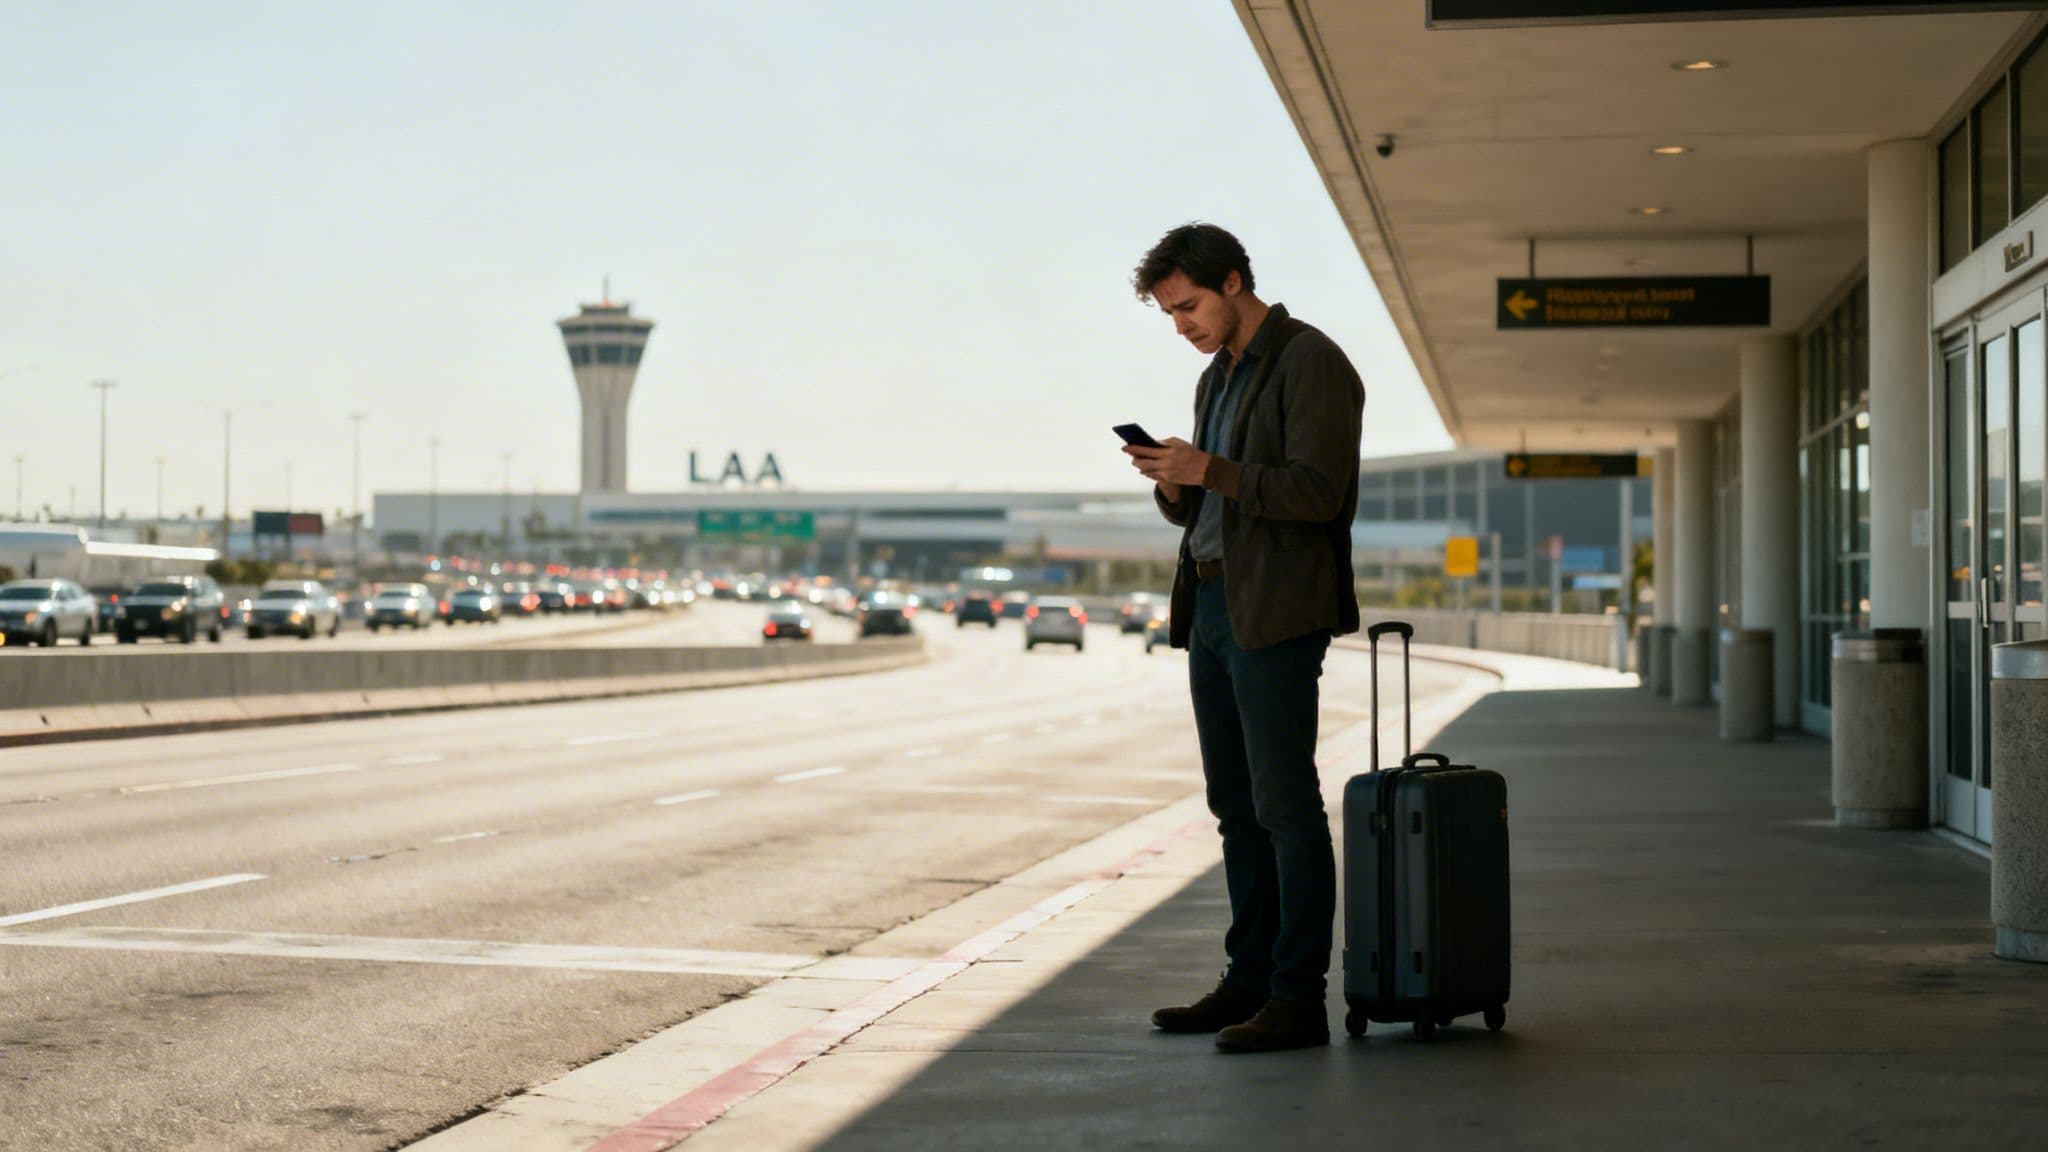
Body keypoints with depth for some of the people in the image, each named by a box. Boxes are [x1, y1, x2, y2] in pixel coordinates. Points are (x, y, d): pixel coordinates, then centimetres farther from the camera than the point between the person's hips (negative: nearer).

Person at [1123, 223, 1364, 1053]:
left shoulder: (1309, 364, -8)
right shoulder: (1217, 378, 19)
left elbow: (1318, 490, -18)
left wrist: (1211, 471, -20)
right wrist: (1171, 481, 1)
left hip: (1275, 616, -9)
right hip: (1212, 606, 9)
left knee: (1284, 806, -8)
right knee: (1237, 806, 10)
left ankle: (1299, 1000, -6)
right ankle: (1248, 981, 16)